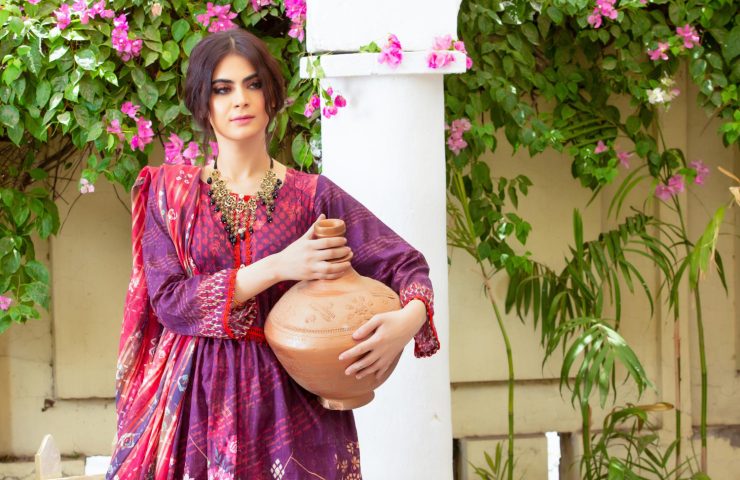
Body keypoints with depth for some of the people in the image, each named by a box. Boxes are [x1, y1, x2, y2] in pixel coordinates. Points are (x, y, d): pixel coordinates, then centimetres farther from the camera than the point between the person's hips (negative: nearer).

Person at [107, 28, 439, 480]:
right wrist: (275, 268, -18)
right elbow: (168, 301, -8)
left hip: (288, 398, 0)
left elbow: (407, 264, 0)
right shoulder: (170, 190, 2)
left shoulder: (313, 195, 1)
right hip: (196, 397, 0)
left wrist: (408, 319, -24)